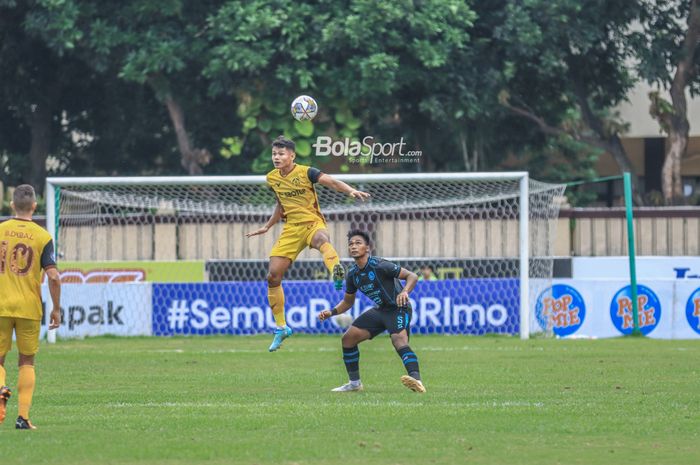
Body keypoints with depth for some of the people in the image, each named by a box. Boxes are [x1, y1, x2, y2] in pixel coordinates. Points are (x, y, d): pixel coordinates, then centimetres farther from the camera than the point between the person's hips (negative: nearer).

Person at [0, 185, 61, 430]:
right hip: (29, 308, 0)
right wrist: (56, 309, 2)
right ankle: (23, 416, 4)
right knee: (27, 362, 12)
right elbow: (53, 276, -9)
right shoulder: (42, 237, -3)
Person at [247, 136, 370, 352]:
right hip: (291, 229, 6)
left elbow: (331, 182, -23)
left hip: (313, 223, -6)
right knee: (273, 276, -2)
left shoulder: (306, 172, -9)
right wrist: (267, 227, 32)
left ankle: (337, 273, -76)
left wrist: (351, 191, -40)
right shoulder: (272, 178, 9)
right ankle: (281, 328, 12)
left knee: (322, 239, -43)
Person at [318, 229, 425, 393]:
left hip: (398, 309, -8)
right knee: (348, 338, 4)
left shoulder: (379, 266, -20)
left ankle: (416, 380, -52)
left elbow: (412, 276, -18)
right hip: (380, 310, 8)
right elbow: (348, 301, 18)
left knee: (399, 340, -34)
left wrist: (405, 291, -39)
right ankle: (354, 383, 18)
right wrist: (332, 312, 1)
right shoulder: (352, 274, 2)